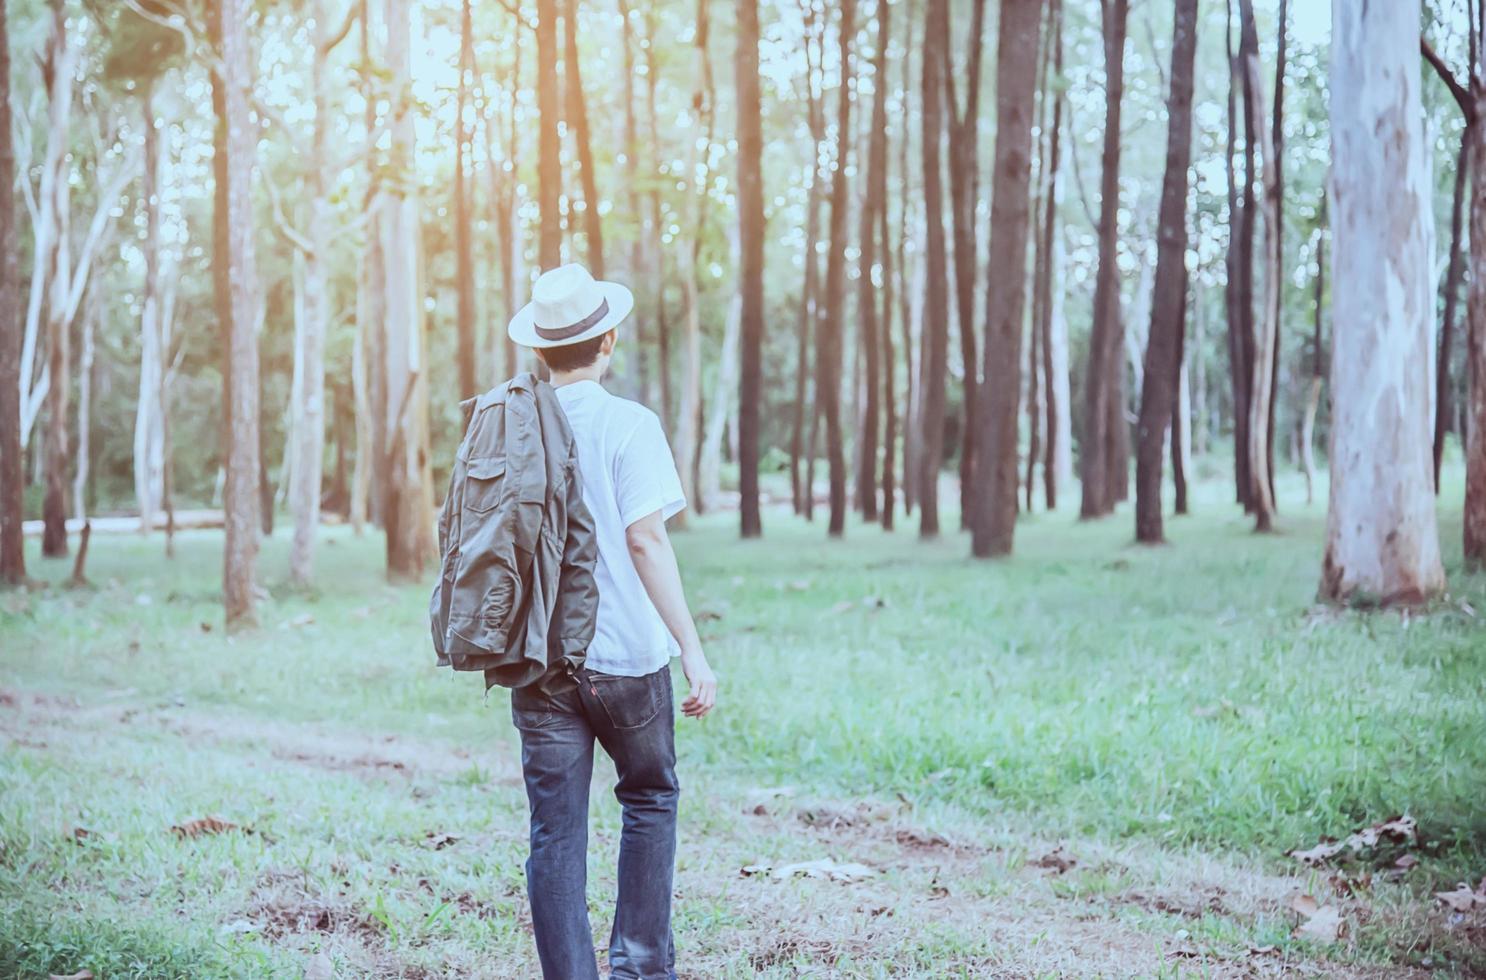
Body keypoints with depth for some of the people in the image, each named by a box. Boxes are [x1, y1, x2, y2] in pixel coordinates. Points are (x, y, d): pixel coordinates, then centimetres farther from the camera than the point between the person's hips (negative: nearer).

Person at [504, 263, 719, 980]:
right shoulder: (628, 424, -9)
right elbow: (645, 541, -15)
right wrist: (693, 651, -14)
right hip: (626, 656, -3)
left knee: (554, 834, 5)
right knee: (650, 801, 17)